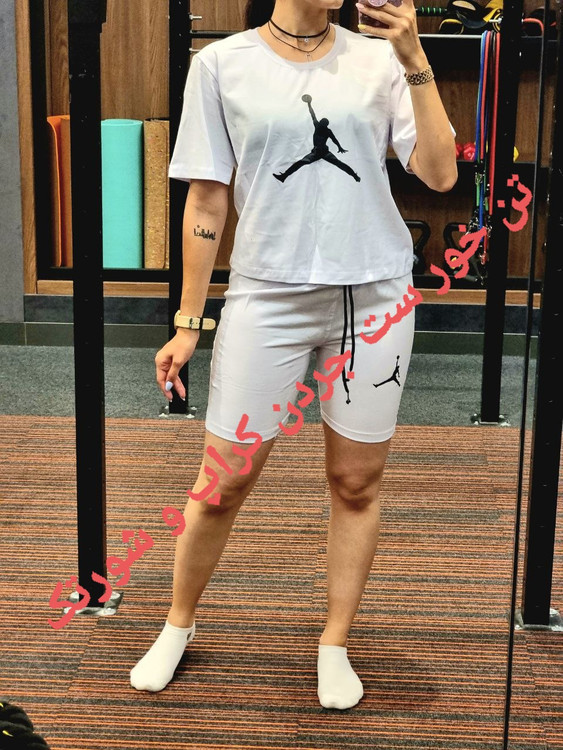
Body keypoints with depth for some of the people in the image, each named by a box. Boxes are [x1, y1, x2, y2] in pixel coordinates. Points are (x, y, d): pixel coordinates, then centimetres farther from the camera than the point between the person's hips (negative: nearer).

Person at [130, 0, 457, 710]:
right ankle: (178, 624, 30)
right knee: (222, 482, 5)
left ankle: (334, 644, 27)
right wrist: (188, 324, 2)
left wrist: (414, 62, -12)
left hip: (374, 296, 1)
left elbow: (440, 175, -4)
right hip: (267, 296, -1)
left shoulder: (379, 60, 3)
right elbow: (206, 204, 2)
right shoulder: (222, 64, 1)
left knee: (356, 482, 8)